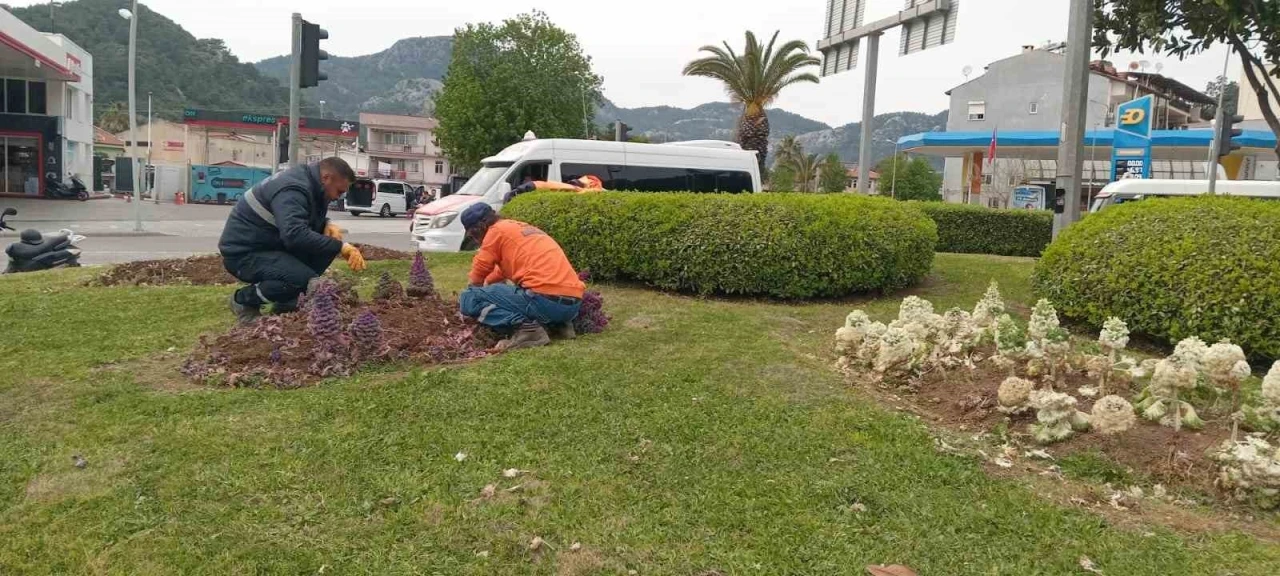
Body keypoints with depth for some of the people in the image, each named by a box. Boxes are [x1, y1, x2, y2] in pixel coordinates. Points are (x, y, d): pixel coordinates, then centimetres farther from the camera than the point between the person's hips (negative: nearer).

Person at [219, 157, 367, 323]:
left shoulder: (310, 183, 4)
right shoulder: (292, 190, -26)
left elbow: (312, 218, 21)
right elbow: (295, 235, -39)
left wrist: (327, 225, -3)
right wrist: (340, 246, -35)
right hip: (243, 252, -10)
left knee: (328, 244, -1)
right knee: (307, 280, -28)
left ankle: (286, 301, 8)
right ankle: (244, 299, -4)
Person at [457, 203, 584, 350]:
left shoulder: (497, 230, 4)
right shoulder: (521, 228, 29)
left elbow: (478, 273, 11)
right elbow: (502, 271, 43)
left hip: (546, 300, -9)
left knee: (469, 298, 3)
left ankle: (526, 328, -15)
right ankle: (559, 323, 13)